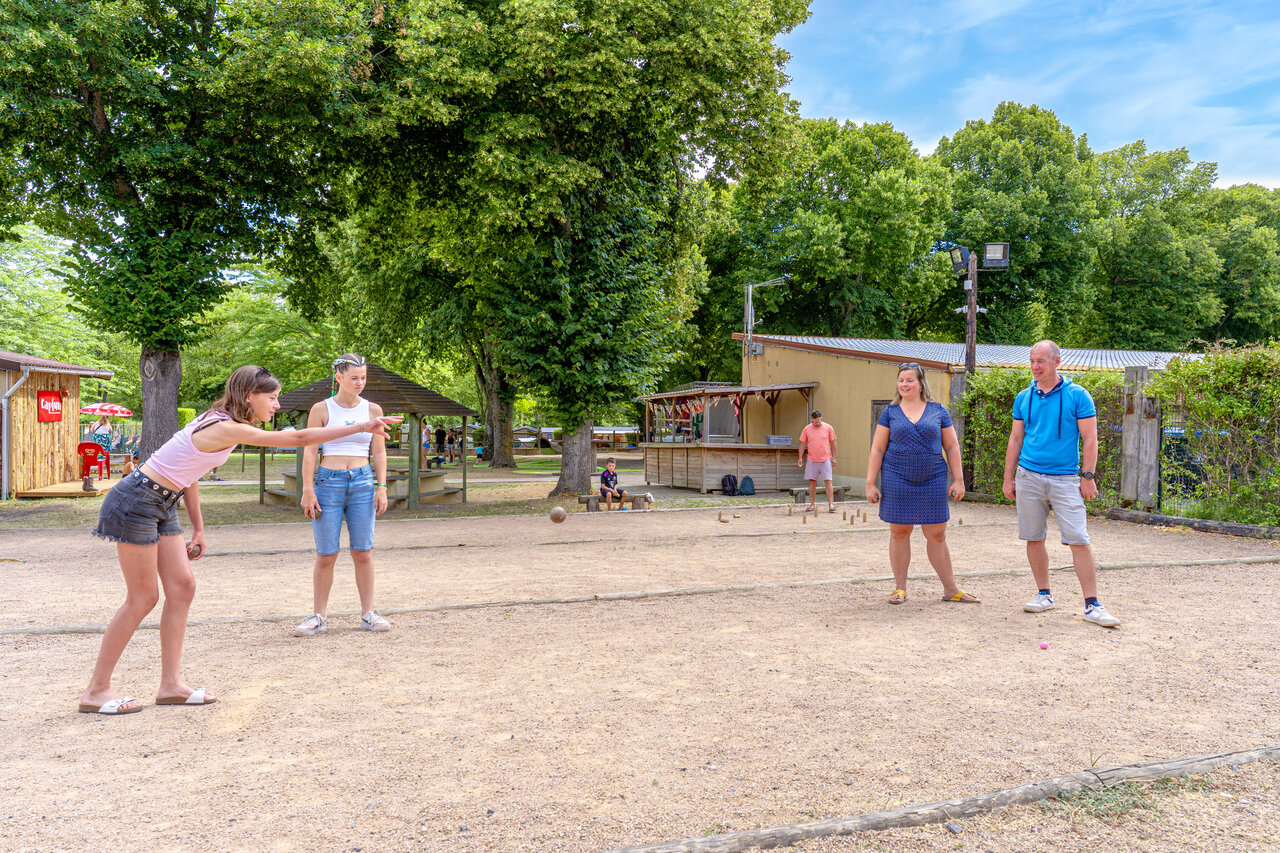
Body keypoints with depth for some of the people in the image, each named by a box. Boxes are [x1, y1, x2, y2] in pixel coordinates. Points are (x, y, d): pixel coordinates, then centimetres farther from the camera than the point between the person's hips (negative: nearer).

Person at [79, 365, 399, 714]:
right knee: (143, 597, -2)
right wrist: (362, 427, -23)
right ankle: (96, 691, 11)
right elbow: (299, 438, -25)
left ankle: (171, 684, 13)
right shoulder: (227, 428, -23)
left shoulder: (220, 422, 7)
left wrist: (198, 527, 16)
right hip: (137, 500, -10)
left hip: (162, 505, 10)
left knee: (182, 587, 7)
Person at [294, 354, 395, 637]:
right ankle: (319, 616, 13)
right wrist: (307, 491, -6)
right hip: (328, 481, -2)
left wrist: (381, 487, 3)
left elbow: (379, 452, 11)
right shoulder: (321, 409, 1)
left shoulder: (373, 410, 8)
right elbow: (309, 452, 1)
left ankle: (368, 614, 12)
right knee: (326, 554, 0)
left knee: (363, 552, 3)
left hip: (363, 482, 2)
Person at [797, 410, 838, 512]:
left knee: (827, 481, -5)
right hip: (812, 460, 1)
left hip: (825, 460, -1)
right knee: (812, 482, 3)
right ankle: (813, 504, 11)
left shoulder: (828, 428, 0)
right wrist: (800, 458, 1)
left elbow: (832, 443, 6)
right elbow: (802, 444, 7)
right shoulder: (806, 429, 2)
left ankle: (831, 504, -2)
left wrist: (833, 457, 4)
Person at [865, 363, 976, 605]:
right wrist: (871, 483, -2)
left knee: (937, 534, 3)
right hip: (897, 480, 0)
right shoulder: (890, 412, 5)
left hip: (933, 481, 0)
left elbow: (952, 447, 8)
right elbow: (877, 449, 4)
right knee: (899, 532, 4)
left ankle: (951, 589, 13)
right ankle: (899, 588, 14)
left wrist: (958, 479, 2)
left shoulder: (939, 411, 6)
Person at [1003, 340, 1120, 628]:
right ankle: (1044, 595, 21)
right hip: (1029, 477, 3)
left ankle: (1092, 605, -2)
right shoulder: (1024, 397, 9)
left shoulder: (1077, 395, -1)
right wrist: (1008, 478, 9)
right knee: (1034, 538, 7)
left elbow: (1089, 439, -1)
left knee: (1079, 540, -7)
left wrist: (1088, 477, -7)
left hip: (1066, 479, -3)